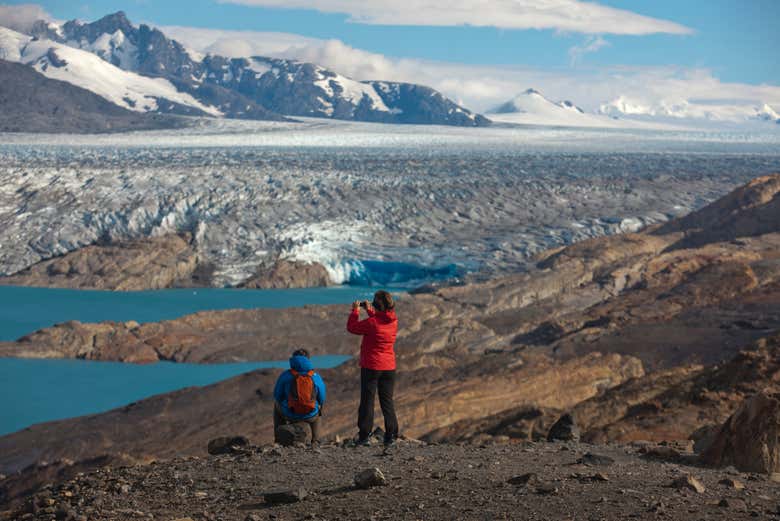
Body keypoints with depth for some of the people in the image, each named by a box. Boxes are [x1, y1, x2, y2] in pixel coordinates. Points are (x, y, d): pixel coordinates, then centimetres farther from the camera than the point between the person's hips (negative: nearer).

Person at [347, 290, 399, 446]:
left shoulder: (372, 322, -18)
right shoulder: (393, 321, -1)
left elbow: (352, 327, -6)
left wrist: (355, 311, 6)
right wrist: (369, 311, 20)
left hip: (371, 367, -5)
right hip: (389, 367, 5)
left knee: (367, 401, 3)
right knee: (387, 401, 11)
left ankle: (364, 435, 1)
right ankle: (391, 435, 8)